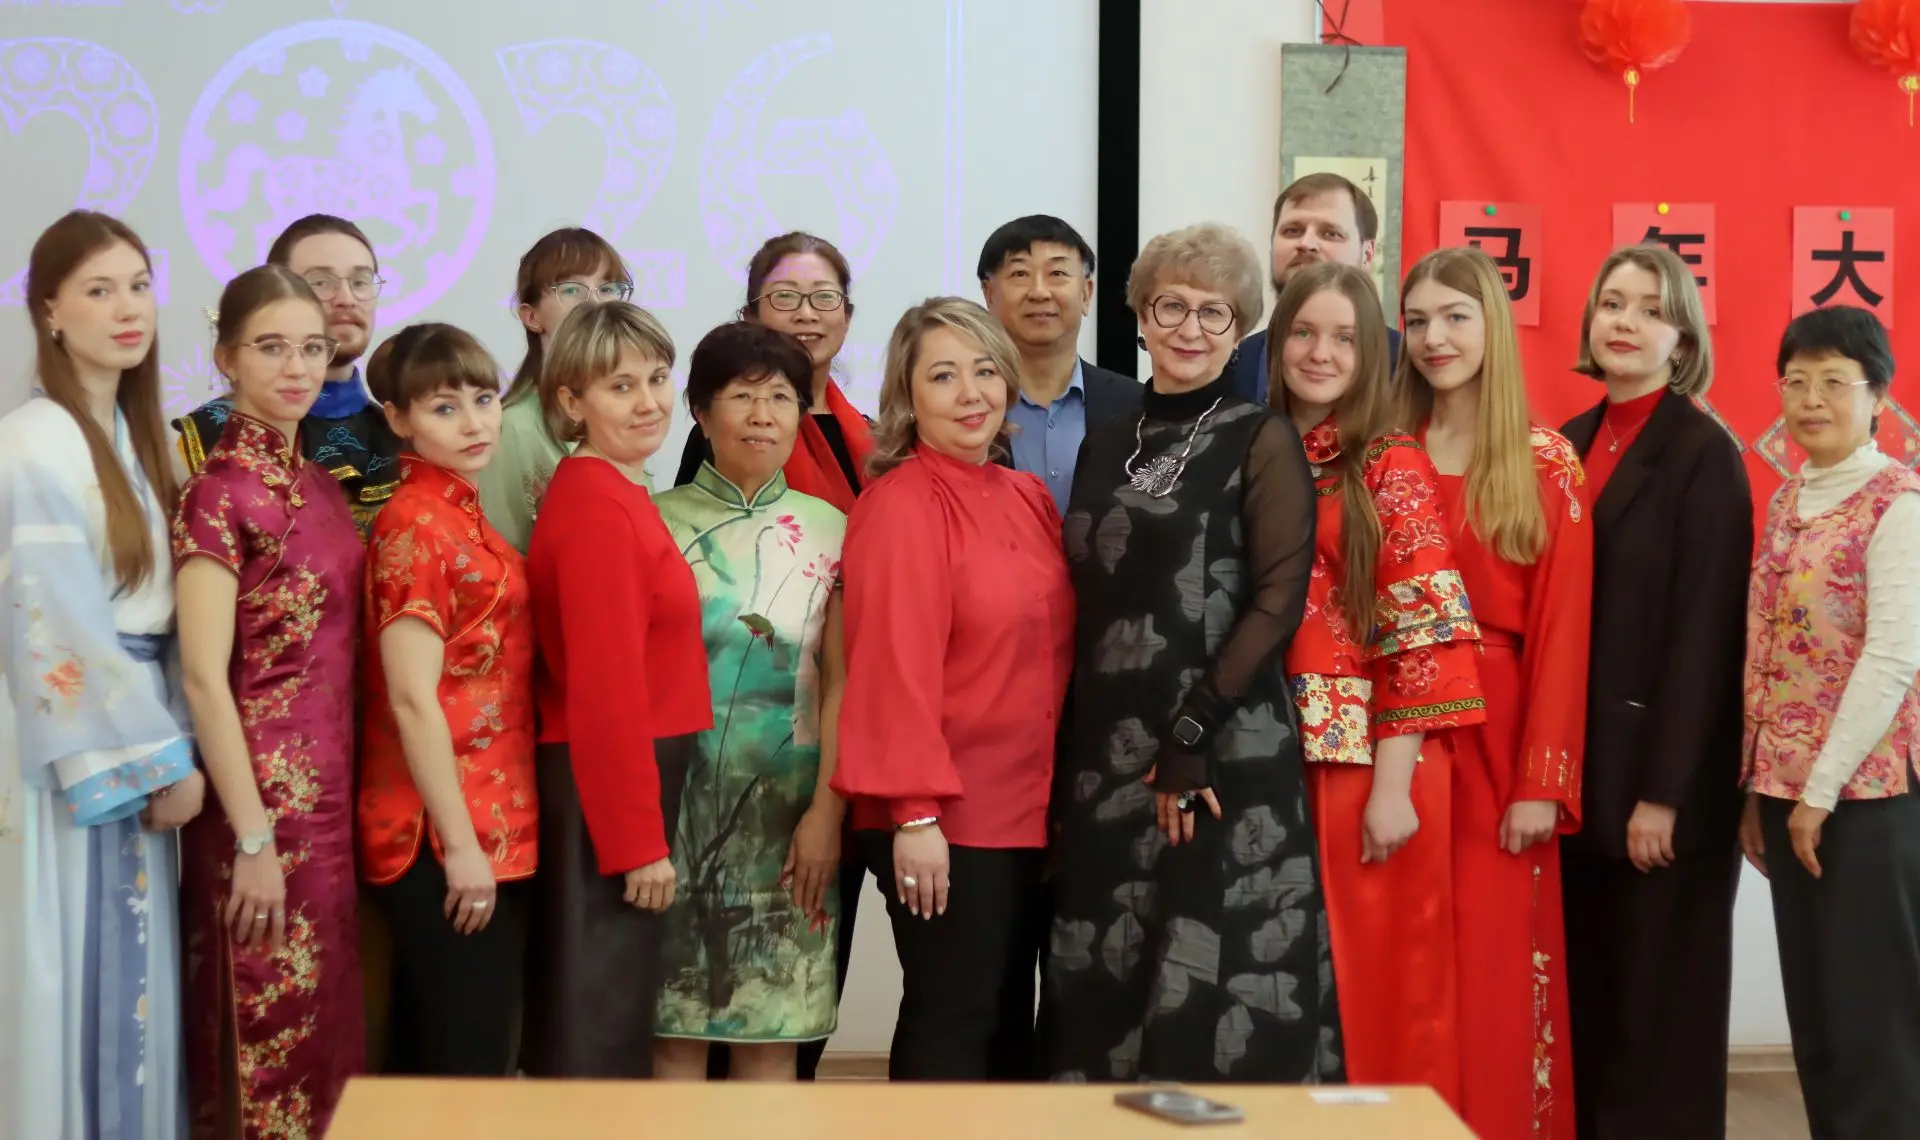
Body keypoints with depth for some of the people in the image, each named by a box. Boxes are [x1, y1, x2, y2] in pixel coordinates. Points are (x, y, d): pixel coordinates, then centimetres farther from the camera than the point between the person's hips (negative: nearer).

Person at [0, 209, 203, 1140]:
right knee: (75, 985, -1)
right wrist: (165, 759, -14)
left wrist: (164, 750, 7)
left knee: (133, 982, 13)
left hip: (129, 737, 8)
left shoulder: (130, 432, 11)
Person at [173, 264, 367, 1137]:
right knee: (275, 1042, 0)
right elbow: (204, 678, -17)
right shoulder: (220, 492, -13)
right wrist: (252, 838, -19)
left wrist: (339, 805, 12)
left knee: (324, 1030, 14)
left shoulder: (320, 485, 11)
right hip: (264, 799, -8)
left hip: (328, 795, 8)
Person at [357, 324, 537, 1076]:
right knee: (468, 1071, -3)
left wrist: (486, 836, 14)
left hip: (491, 830, 9)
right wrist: (460, 843, -19)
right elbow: (411, 699, -18)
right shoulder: (415, 525, -13)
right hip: (449, 840, -9)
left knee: (431, 1067, 14)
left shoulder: (461, 515, 14)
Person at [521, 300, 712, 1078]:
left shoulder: (614, 493, 12)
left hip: (623, 777, 10)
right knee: (599, 1027, 0)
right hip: (609, 788, -10)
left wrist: (645, 824, 12)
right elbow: (607, 690, -21)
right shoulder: (599, 510, -18)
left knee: (604, 1018, 17)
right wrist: (642, 840, -19)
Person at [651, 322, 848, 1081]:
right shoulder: (659, 523, 2)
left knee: (774, 1026, 6)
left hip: (788, 811, 1)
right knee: (676, 1020, 2)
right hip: (679, 802, -1)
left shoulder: (828, 529, 6)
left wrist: (827, 811, -5)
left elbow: (842, 682, 3)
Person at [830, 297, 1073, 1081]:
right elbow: (895, 665, -18)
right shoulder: (898, 505, -11)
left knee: (1011, 1023, 13)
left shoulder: (1027, 498, 11)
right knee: (951, 1024, -2)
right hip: (943, 818, -7)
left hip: (1027, 810, 7)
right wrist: (915, 811, -22)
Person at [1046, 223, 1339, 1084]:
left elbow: (1278, 602, -10)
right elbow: (1082, 607, 14)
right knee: (1103, 986, 8)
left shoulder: (1261, 441, -2)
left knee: (1215, 985, -3)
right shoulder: (1105, 443, 14)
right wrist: (1068, 749, 7)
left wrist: (1192, 733, -16)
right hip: (1106, 753, 5)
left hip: (1226, 752, -5)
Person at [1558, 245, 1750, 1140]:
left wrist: (1664, 789, -17)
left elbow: (1704, 633, -14)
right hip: (1577, 762, 6)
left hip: (1660, 771, -6)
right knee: (1584, 992, 12)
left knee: (1657, 998, 4)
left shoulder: (1704, 454, -9)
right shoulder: (1572, 444, 10)